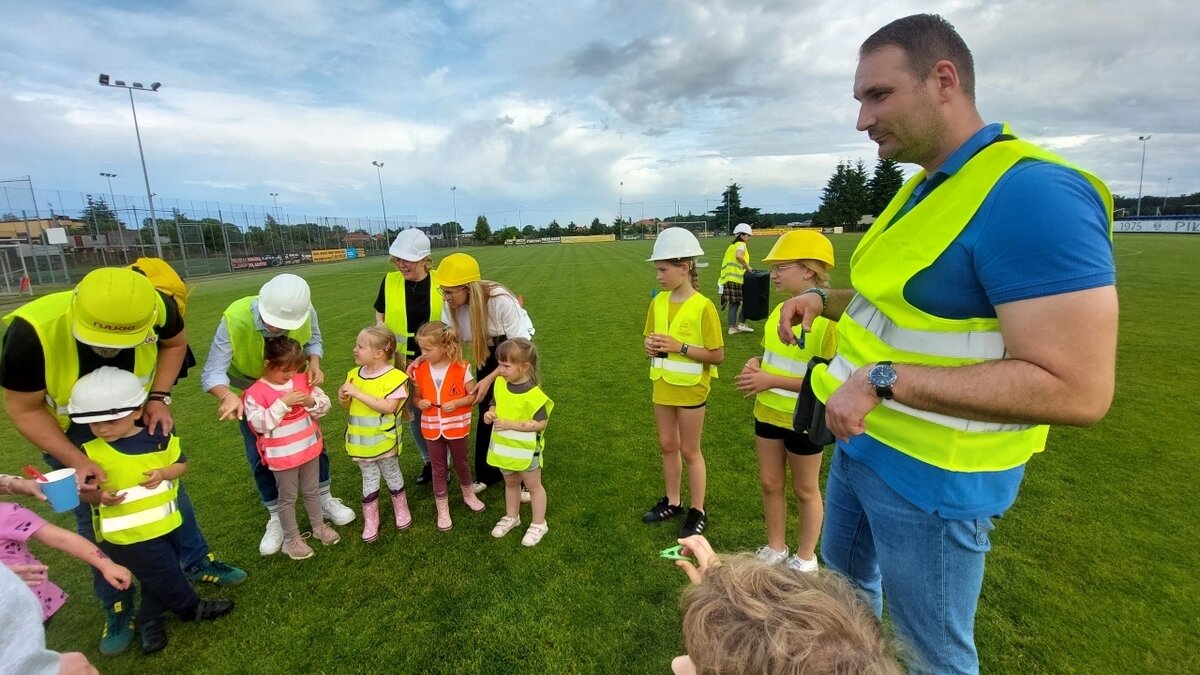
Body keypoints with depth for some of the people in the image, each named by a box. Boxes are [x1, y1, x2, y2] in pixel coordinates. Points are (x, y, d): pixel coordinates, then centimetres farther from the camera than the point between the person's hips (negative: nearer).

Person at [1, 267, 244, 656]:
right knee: (93, 517, 8)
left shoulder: (156, 307, -33)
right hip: (69, 428, -1)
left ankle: (196, 562, 35)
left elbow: (174, 343, -7)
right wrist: (76, 461, -26)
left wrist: (159, 398, -17)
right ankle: (117, 606, 28)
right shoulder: (33, 332, -38)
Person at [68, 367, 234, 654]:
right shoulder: (89, 452, -15)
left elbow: (181, 463, 1)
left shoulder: (160, 436, -10)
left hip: (166, 523, 4)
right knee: (165, 576, 8)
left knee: (161, 576, 21)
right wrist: (99, 496, -26)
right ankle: (191, 608, 33)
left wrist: (164, 473, -19)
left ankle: (149, 620, 44)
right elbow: (83, 491, -5)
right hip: (127, 534, -3)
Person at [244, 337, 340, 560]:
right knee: (288, 498, 12)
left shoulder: (302, 380, -2)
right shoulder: (255, 393, -16)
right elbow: (259, 424, -24)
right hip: (282, 456, -4)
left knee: (312, 491, 22)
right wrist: (283, 403, -30)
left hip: (309, 448, 4)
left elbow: (325, 404, -1)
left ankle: (319, 526, 40)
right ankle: (291, 539, 29)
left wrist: (311, 402, -22)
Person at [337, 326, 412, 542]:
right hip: (361, 441, 5)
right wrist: (343, 399, -14)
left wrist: (358, 394, -30)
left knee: (392, 476, 16)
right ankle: (370, 521, 30)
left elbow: (389, 407, -30)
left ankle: (401, 510, 38)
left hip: (384, 440, -4)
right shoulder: (354, 374, -1)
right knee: (369, 480, 16)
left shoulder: (393, 377, -20)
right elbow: (350, 406, 10)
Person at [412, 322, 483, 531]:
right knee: (438, 469, 13)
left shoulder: (461, 368, -16)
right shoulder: (420, 370, -6)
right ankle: (442, 510, 27)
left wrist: (457, 403, -24)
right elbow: (417, 396, 7)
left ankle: (469, 495, 43)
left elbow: (474, 395, -9)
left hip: (456, 426, -2)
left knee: (461, 463, 18)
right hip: (432, 428, 2)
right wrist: (419, 403, -15)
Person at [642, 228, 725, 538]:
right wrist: (650, 345, -12)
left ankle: (697, 511, 26)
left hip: (691, 388, -5)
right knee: (668, 445, 17)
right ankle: (672, 501, 35)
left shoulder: (703, 306, -17)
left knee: (689, 451, 8)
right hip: (663, 385, 6)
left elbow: (717, 355, -15)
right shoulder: (658, 301, 0)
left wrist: (680, 347, -24)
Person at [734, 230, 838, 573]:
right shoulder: (781, 309, 2)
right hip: (768, 412, 7)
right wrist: (754, 366, -7)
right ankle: (775, 548, 39)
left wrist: (771, 381, -25)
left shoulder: (829, 317, -22)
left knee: (805, 490, 14)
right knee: (770, 484, 18)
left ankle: (805, 558, 36)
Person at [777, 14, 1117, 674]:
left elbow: (1076, 390, -28)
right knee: (844, 577, 31)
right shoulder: (924, 187, 6)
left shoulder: (1032, 194, -24)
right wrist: (826, 300, 3)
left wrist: (884, 380, -29)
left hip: (930, 478, -9)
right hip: (863, 442, 9)